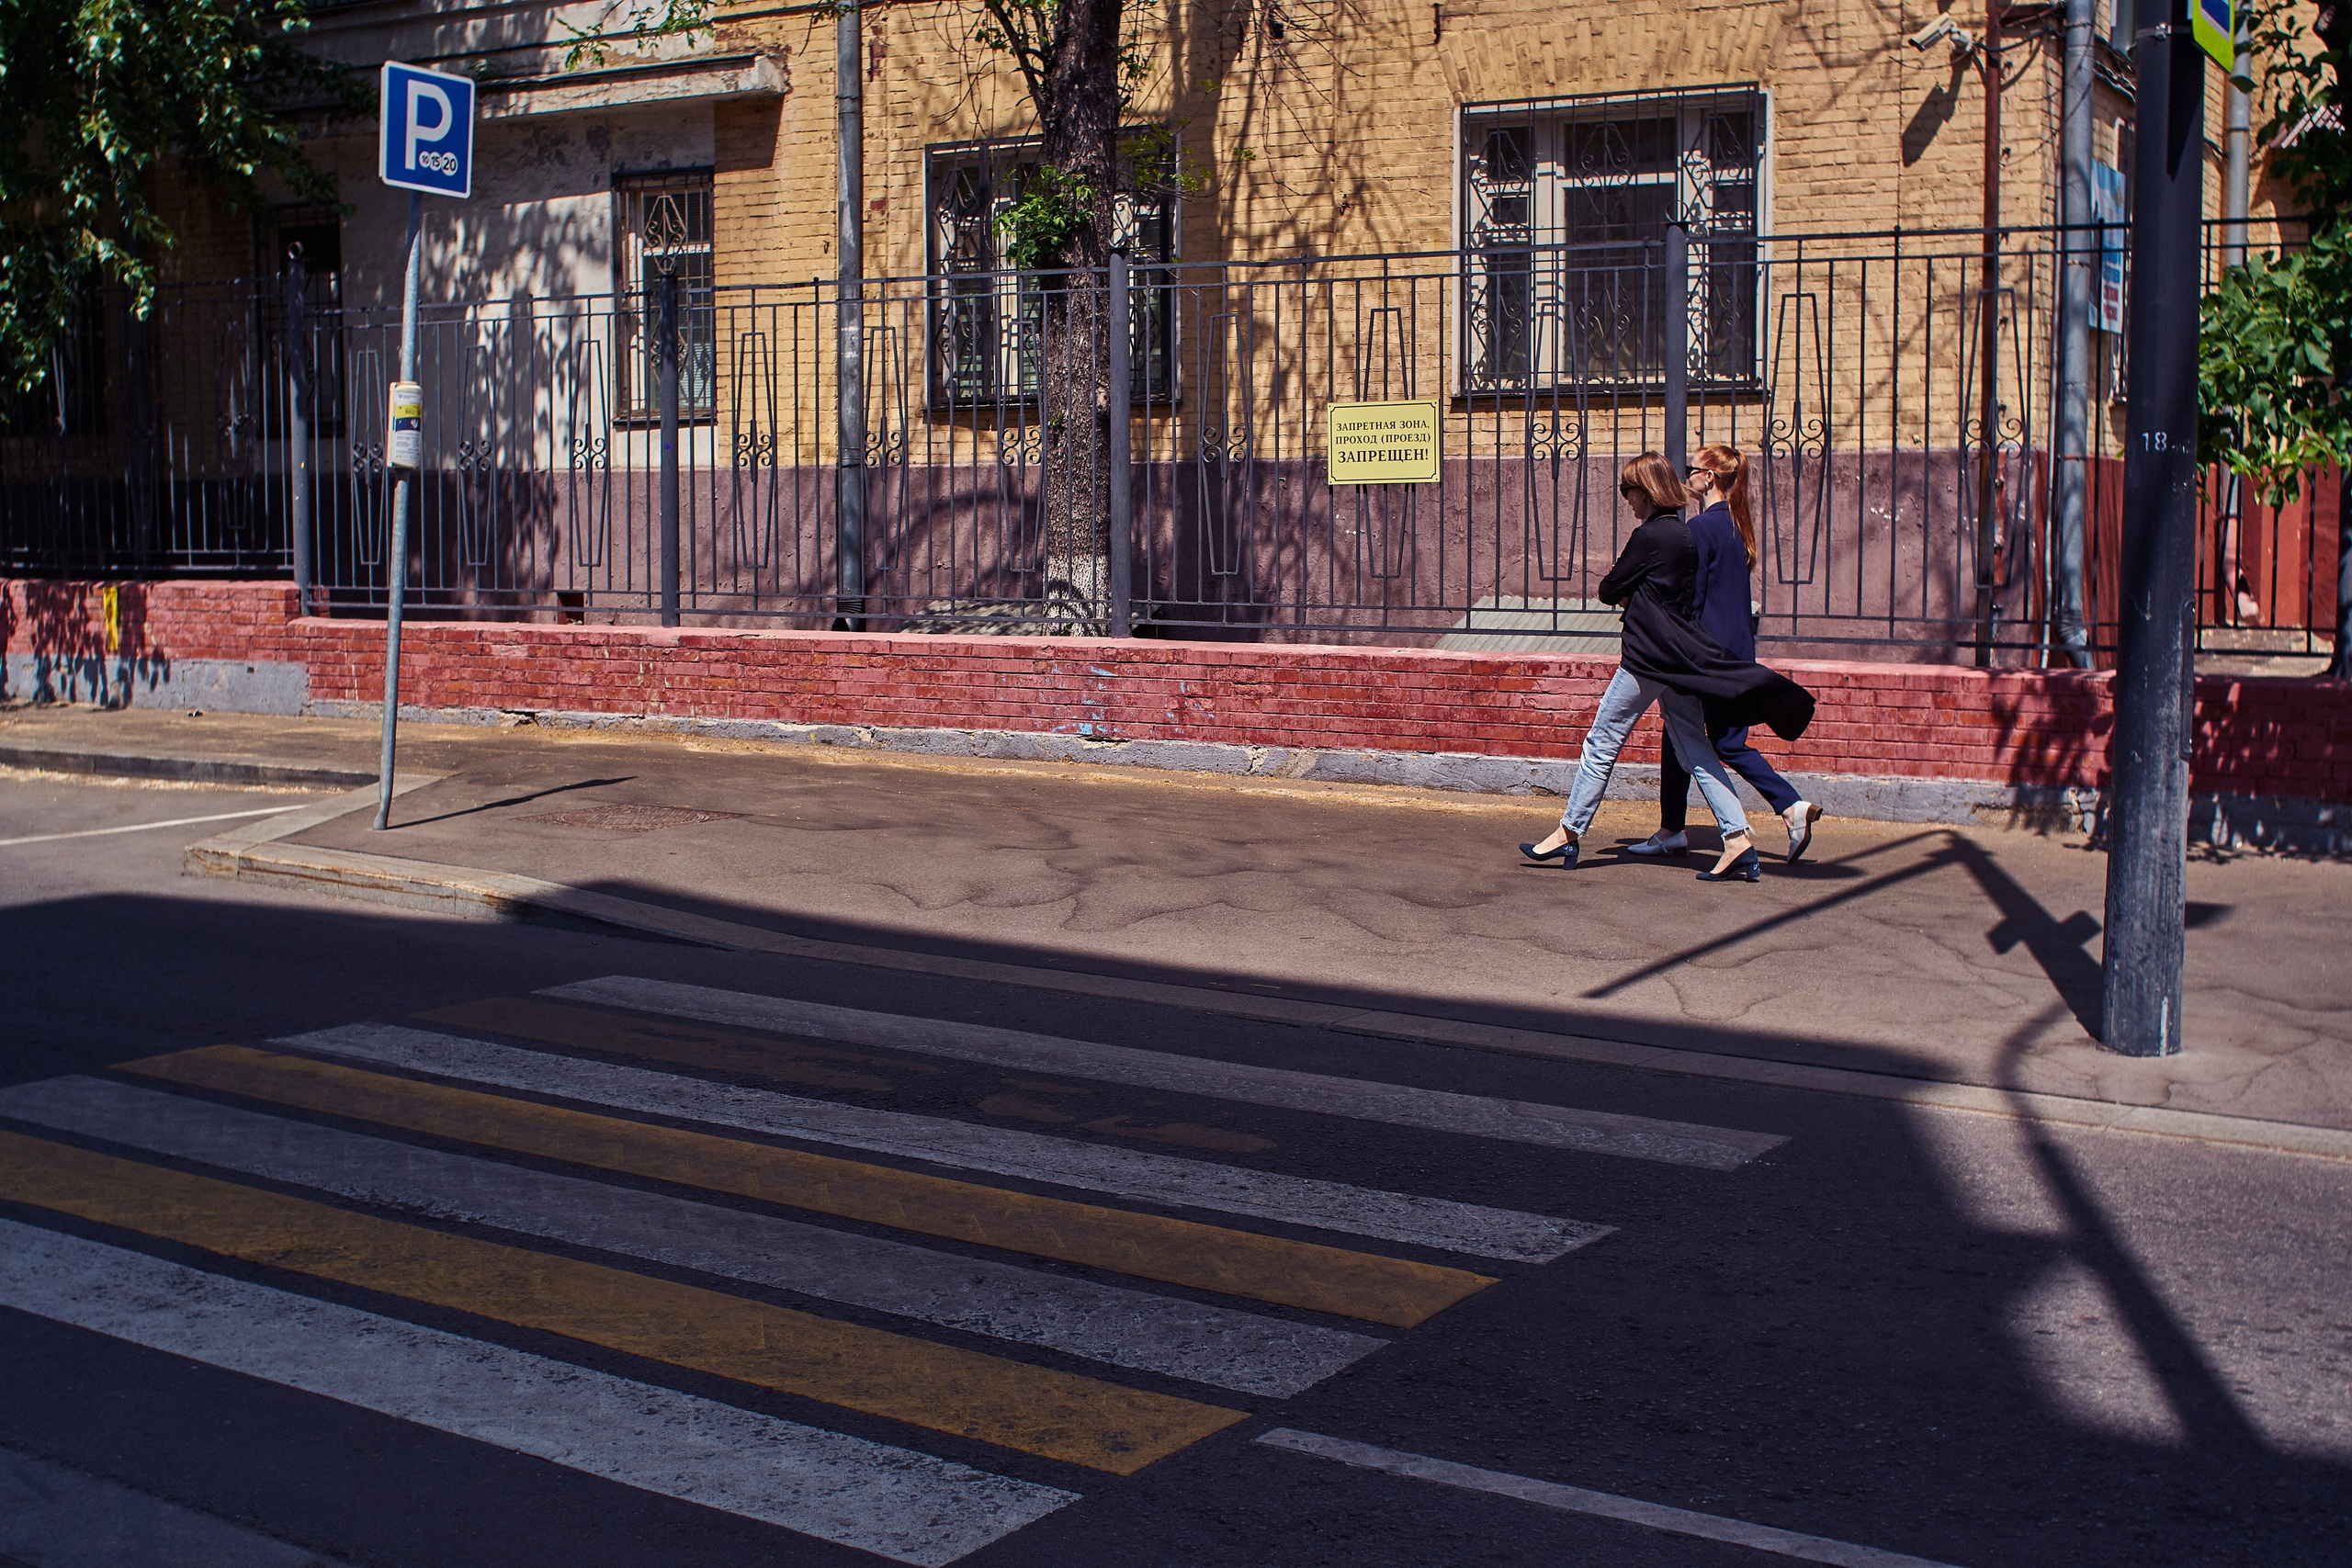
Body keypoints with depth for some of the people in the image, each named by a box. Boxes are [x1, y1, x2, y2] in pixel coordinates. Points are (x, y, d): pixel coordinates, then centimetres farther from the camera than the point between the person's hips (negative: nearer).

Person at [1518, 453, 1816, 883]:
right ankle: (1739, 840, 0)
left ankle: (1568, 834, 10)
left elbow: (1609, 591, -8)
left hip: (1647, 658, -8)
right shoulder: (1688, 535, 11)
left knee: (1601, 744, 2)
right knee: (1695, 749, 7)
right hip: (1682, 658, 8)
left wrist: (1622, 587, 12)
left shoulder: (1649, 536, -14)